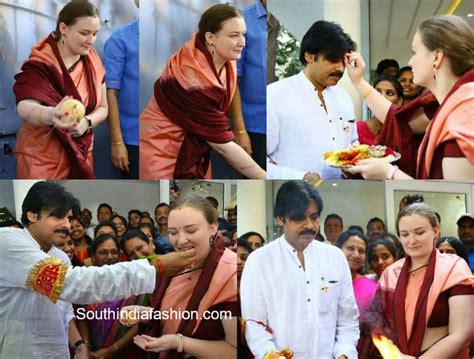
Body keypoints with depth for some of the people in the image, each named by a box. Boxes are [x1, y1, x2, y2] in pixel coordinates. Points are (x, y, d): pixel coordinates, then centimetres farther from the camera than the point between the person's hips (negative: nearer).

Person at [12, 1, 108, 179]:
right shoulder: (40, 64, -16)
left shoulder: (92, 61, 2)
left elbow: (103, 107, 7)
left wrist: (87, 122, -16)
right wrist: (51, 115, -53)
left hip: (81, 155, 5)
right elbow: (25, 107, -30)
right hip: (42, 159, -5)